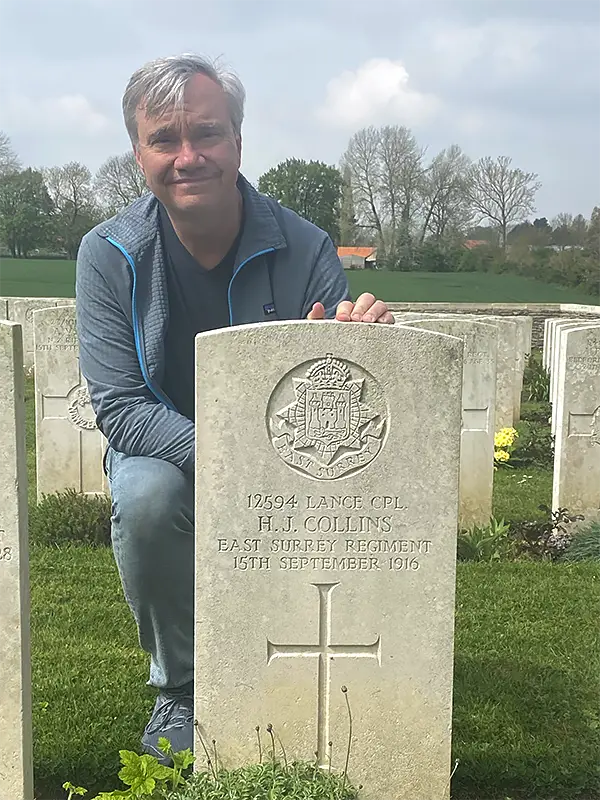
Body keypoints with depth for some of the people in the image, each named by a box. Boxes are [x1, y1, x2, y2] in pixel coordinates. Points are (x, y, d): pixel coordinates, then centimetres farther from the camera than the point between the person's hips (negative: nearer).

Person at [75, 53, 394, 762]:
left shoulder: (304, 250, -12)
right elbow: (118, 405, -18)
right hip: (166, 453, -1)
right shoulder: (109, 256, -12)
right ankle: (180, 688, -6)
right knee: (147, 494, -33)